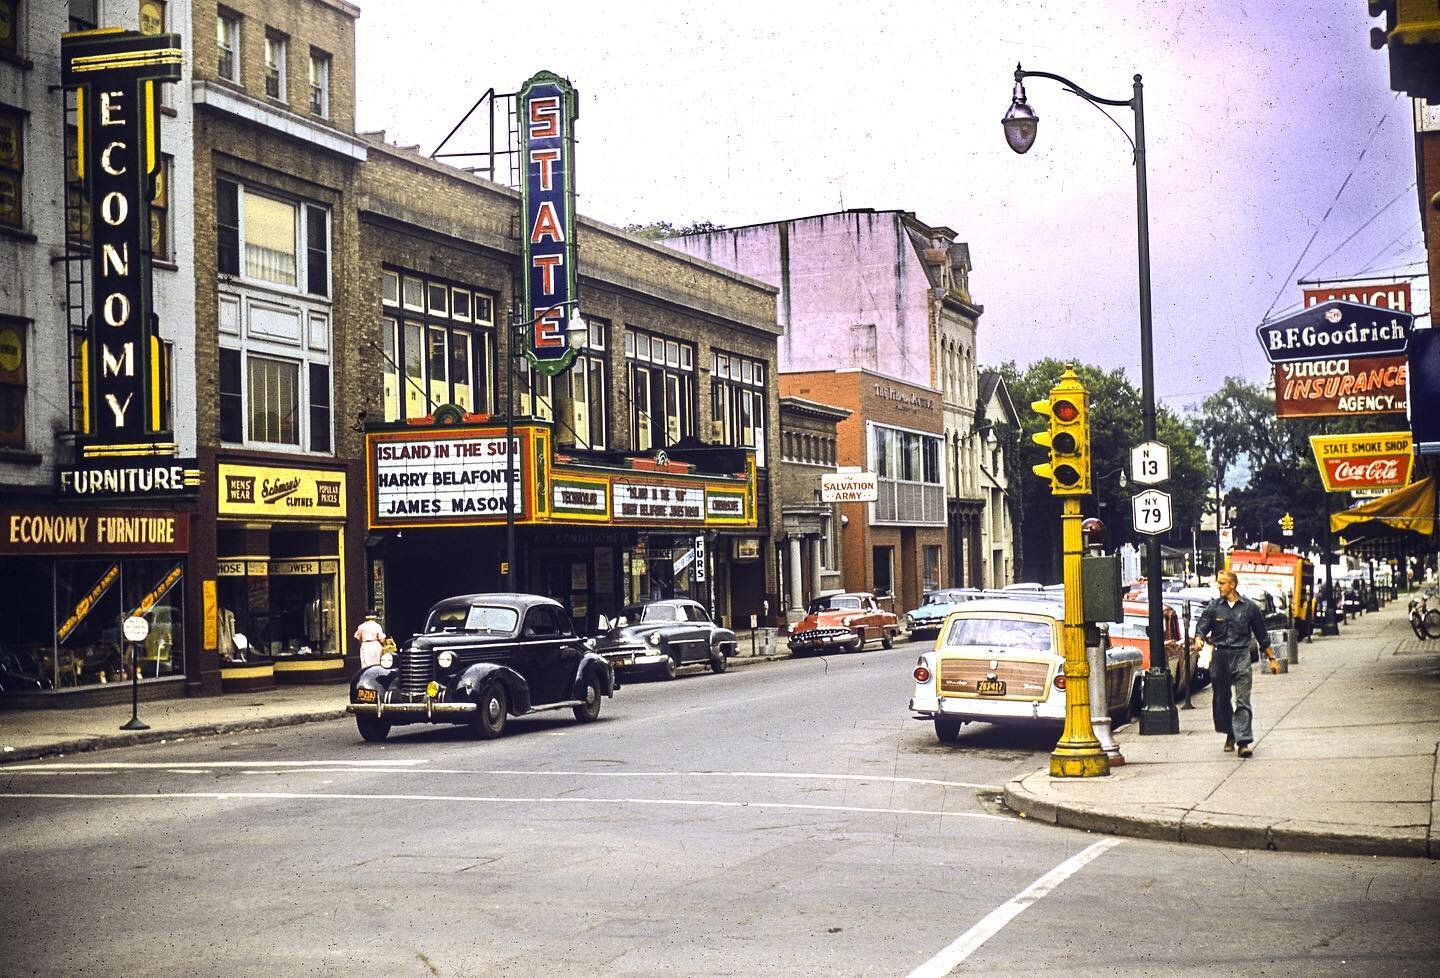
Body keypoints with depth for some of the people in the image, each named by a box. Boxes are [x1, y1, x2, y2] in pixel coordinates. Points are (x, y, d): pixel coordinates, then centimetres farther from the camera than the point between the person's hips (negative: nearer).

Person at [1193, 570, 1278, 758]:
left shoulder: (1249, 607, 5)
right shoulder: (1213, 607, 6)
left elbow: (1262, 635, 12)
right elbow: (1202, 627, -3)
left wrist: (1271, 658, 15)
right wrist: (1198, 640, -26)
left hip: (1241, 656, -2)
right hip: (1219, 656, 2)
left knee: (1243, 700, -9)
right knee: (1220, 700, 9)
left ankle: (1244, 741, -13)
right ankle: (1230, 735, 27)